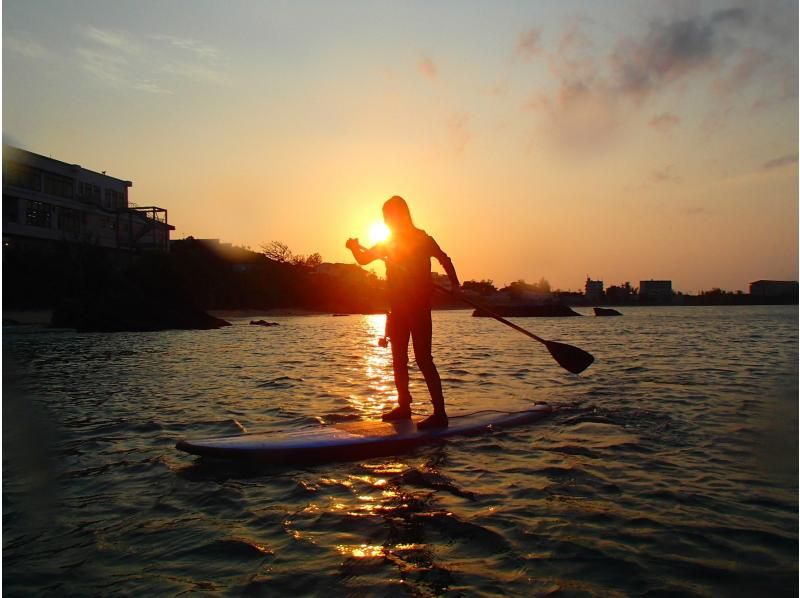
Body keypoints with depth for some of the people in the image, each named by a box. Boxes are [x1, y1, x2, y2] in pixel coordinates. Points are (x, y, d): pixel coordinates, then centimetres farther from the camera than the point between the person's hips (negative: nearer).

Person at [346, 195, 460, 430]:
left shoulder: (420, 239, -6)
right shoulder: (388, 243, 12)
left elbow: (444, 259, -6)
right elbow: (364, 259, 11)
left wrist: (454, 284, -18)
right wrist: (355, 247, -10)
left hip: (418, 307, -7)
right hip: (398, 308, 8)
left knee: (423, 359, -14)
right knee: (399, 358, 13)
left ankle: (440, 414, -13)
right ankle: (404, 406, 25)